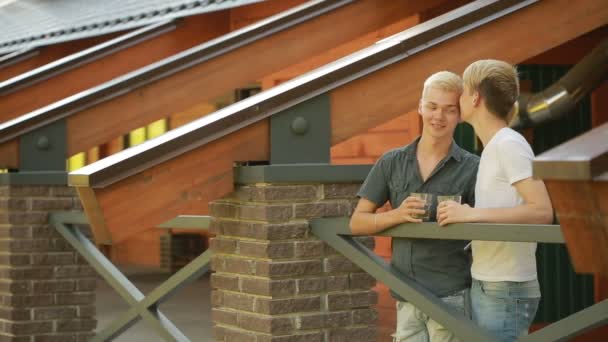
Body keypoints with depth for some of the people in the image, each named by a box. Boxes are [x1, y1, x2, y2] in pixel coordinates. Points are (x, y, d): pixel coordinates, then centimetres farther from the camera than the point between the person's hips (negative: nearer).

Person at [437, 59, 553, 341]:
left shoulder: (509, 144, -12)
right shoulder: (492, 148, 14)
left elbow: (542, 211, -21)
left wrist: (471, 214, -20)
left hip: (506, 291, -9)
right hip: (486, 286, 9)